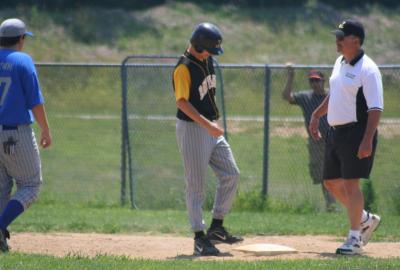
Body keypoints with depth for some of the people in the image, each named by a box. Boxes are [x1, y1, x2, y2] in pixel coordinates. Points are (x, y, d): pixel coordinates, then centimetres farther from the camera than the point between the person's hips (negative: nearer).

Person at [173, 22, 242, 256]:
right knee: (197, 185, -4)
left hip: (210, 127, 8)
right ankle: (200, 238, 1)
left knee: (231, 175, 5)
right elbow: (182, 102, -25)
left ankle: (217, 227, 14)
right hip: (192, 129, -8)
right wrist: (206, 124, -32)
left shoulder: (208, 61, 9)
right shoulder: (184, 68, -17)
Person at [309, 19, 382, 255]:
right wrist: (317, 114, 27)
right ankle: (366, 219, 29)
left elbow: (376, 108, -20)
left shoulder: (367, 69, -16)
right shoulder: (340, 63, 11)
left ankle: (355, 238, -1)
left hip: (357, 132, -9)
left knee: (350, 183, -9)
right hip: (336, 132, 9)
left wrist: (368, 140, -27)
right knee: (332, 182, 12)